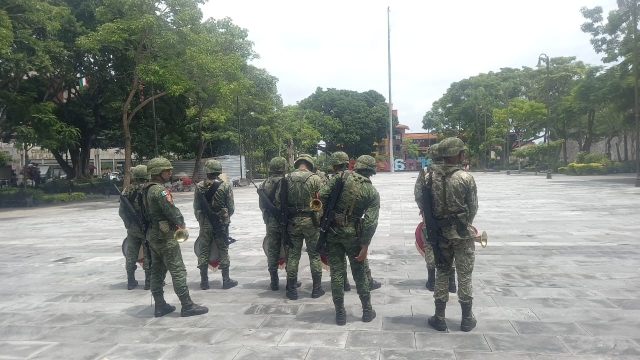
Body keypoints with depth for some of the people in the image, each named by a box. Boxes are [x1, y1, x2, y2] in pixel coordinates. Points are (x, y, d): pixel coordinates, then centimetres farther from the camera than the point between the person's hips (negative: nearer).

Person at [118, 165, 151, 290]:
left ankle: (131, 282, 21)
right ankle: (149, 282, 8)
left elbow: (121, 211, 6)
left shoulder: (127, 190, 2)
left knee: (131, 254, 14)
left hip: (131, 227, 5)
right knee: (148, 255, 4)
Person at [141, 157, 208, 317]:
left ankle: (160, 306, 20)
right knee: (178, 270, -5)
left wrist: (175, 223, 5)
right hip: (165, 236, -10)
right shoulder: (159, 190, -18)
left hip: (153, 233, 10)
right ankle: (187, 306, -1)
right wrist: (181, 223, -3)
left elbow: (146, 211, 13)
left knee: (157, 270, 13)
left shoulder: (146, 189, 10)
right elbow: (171, 209, -22)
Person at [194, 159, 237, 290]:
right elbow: (231, 207, -6)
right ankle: (226, 280, 12)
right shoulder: (225, 186, -8)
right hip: (221, 223, -2)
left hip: (205, 224, 2)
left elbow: (196, 207, 1)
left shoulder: (199, 186, -3)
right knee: (223, 251, 7)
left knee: (204, 252, 10)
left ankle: (204, 282, 16)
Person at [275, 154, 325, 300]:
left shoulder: (286, 179, 2)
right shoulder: (315, 179, -6)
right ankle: (317, 288, 14)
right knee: (315, 255, 9)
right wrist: (322, 220, 4)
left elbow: (278, 200, 4)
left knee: (293, 255, 10)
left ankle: (291, 289, 15)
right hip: (311, 221, -2)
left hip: (292, 221, 2)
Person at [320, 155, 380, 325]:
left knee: (337, 271, 8)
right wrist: (365, 246, -7)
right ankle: (367, 311, 24)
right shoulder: (373, 192, -3)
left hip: (332, 229, 0)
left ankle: (340, 313, 14)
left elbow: (322, 195, -9)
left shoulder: (342, 176, -4)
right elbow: (370, 222, -10)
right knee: (359, 271, 15)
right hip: (352, 233, 0)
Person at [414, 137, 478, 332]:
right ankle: (467, 319, 20)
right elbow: (473, 208, -6)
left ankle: (439, 318, 18)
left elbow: (421, 202, -2)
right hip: (462, 232, -3)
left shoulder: (430, 176, -5)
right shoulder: (466, 178, -12)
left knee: (442, 273, 13)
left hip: (440, 232, 3)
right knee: (464, 275, 9)